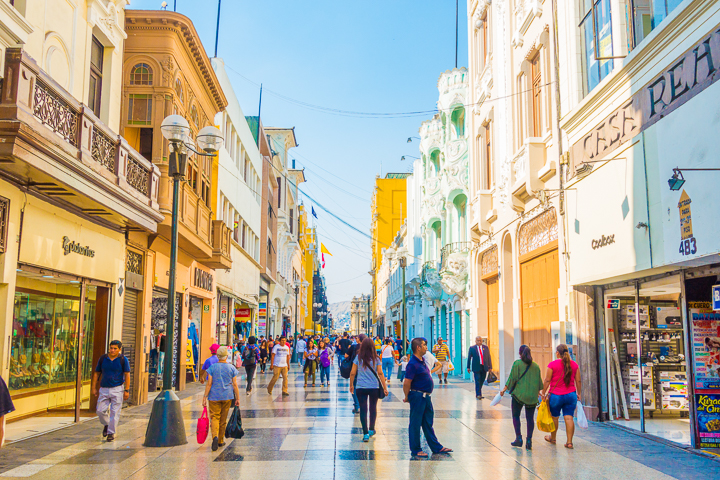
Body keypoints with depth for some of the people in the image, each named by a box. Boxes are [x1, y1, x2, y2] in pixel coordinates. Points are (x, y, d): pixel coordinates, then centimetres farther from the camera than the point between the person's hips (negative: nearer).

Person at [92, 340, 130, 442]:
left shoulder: (123, 360, -3)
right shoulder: (103, 359, 4)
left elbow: (127, 375, -2)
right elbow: (97, 374, 11)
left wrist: (127, 390, -7)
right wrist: (94, 388, 6)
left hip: (117, 389, -3)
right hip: (104, 389, 3)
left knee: (115, 412, -3)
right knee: (100, 410, 0)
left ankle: (111, 433, 8)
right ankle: (106, 424, 29)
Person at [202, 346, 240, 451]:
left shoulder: (212, 367, -4)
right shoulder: (232, 368, 0)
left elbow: (209, 384, -7)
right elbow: (235, 385, -1)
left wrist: (205, 397, -3)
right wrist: (238, 398, 4)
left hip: (214, 396, -2)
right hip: (227, 397, 2)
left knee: (214, 417, 1)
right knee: (223, 419, 13)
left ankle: (215, 436, -24)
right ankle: (221, 441, 22)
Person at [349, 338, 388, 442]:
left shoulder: (358, 358, -3)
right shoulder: (376, 359, -3)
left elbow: (352, 373, -1)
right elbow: (380, 373, -5)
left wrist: (351, 385, 12)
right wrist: (385, 387, -1)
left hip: (360, 387, -1)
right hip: (374, 387, 1)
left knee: (363, 409, 3)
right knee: (373, 408, 19)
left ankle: (365, 433, -1)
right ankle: (371, 429, 28)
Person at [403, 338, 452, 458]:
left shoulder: (422, 361, 11)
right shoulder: (412, 364, -19)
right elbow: (407, 382, -19)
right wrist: (407, 397, -11)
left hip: (426, 396, 10)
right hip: (417, 396, -10)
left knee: (428, 423, 17)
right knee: (415, 424, 2)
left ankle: (436, 447, 26)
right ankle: (415, 450, 11)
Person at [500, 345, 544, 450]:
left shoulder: (517, 363, -6)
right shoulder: (536, 366, 6)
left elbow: (512, 378, -9)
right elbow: (539, 381, 13)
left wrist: (504, 389, -3)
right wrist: (539, 392, 27)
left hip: (519, 394, -3)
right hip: (532, 396, 3)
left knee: (516, 416, 11)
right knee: (530, 418, 7)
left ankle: (519, 438, 7)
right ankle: (529, 441, 4)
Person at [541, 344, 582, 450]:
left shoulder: (552, 364, -9)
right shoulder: (574, 364, 3)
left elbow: (547, 381, -9)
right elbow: (578, 381, 7)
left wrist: (543, 393, -1)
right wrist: (578, 393, 17)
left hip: (555, 395, -3)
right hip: (571, 395, 3)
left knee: (554, 417, 14)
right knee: (569, 418, 3)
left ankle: (553, 438, 31)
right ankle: (569, 442, 0)